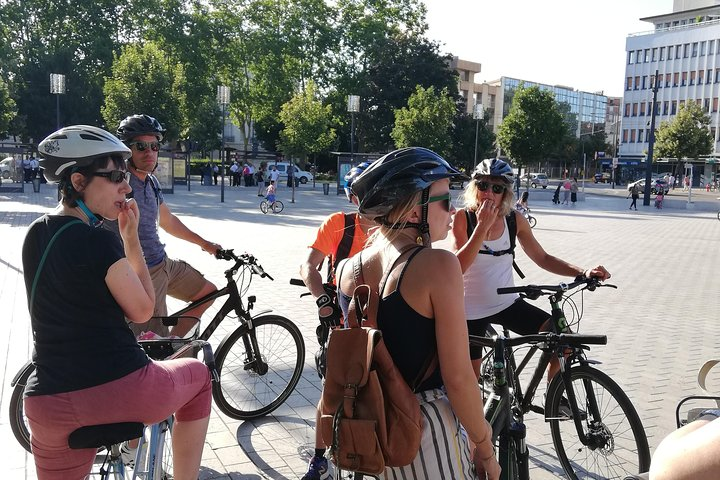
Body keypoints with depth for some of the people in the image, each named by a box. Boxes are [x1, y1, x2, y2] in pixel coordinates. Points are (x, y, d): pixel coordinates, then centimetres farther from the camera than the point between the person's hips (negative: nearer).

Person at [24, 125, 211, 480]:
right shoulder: (99, 242, -17)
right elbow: (142, 311, -5)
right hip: (120, 392, -6)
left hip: (49, 404, 6)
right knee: (198, 374, 23)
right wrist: (131, 237, -4)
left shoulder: (35, 234, 7)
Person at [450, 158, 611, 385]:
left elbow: (543, 258, 4)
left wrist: (583, 272, -9)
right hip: (471, 311, -2)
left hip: (508, 304, 3)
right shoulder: (463, 217, -12)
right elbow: (458, 266, -23)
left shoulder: (515, 220, -4)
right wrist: (483, 225, -28)